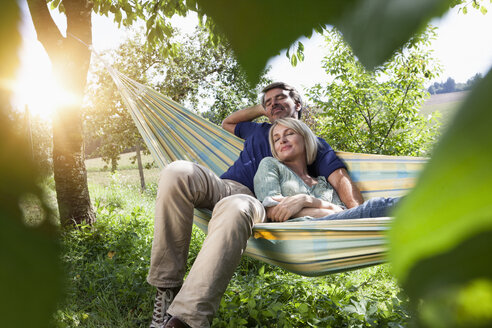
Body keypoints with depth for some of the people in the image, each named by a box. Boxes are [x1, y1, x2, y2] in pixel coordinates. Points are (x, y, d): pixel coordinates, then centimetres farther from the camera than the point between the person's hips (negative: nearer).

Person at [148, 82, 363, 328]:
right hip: (221, 187, 4)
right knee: (177, 172, -30)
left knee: (235, 209, -43)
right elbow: (227, 123, 53)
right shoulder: (258, 130, 35)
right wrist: (261, 109, 42)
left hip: (254, 200, -4)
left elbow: (340, 178, 6)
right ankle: (167, 288, -26)